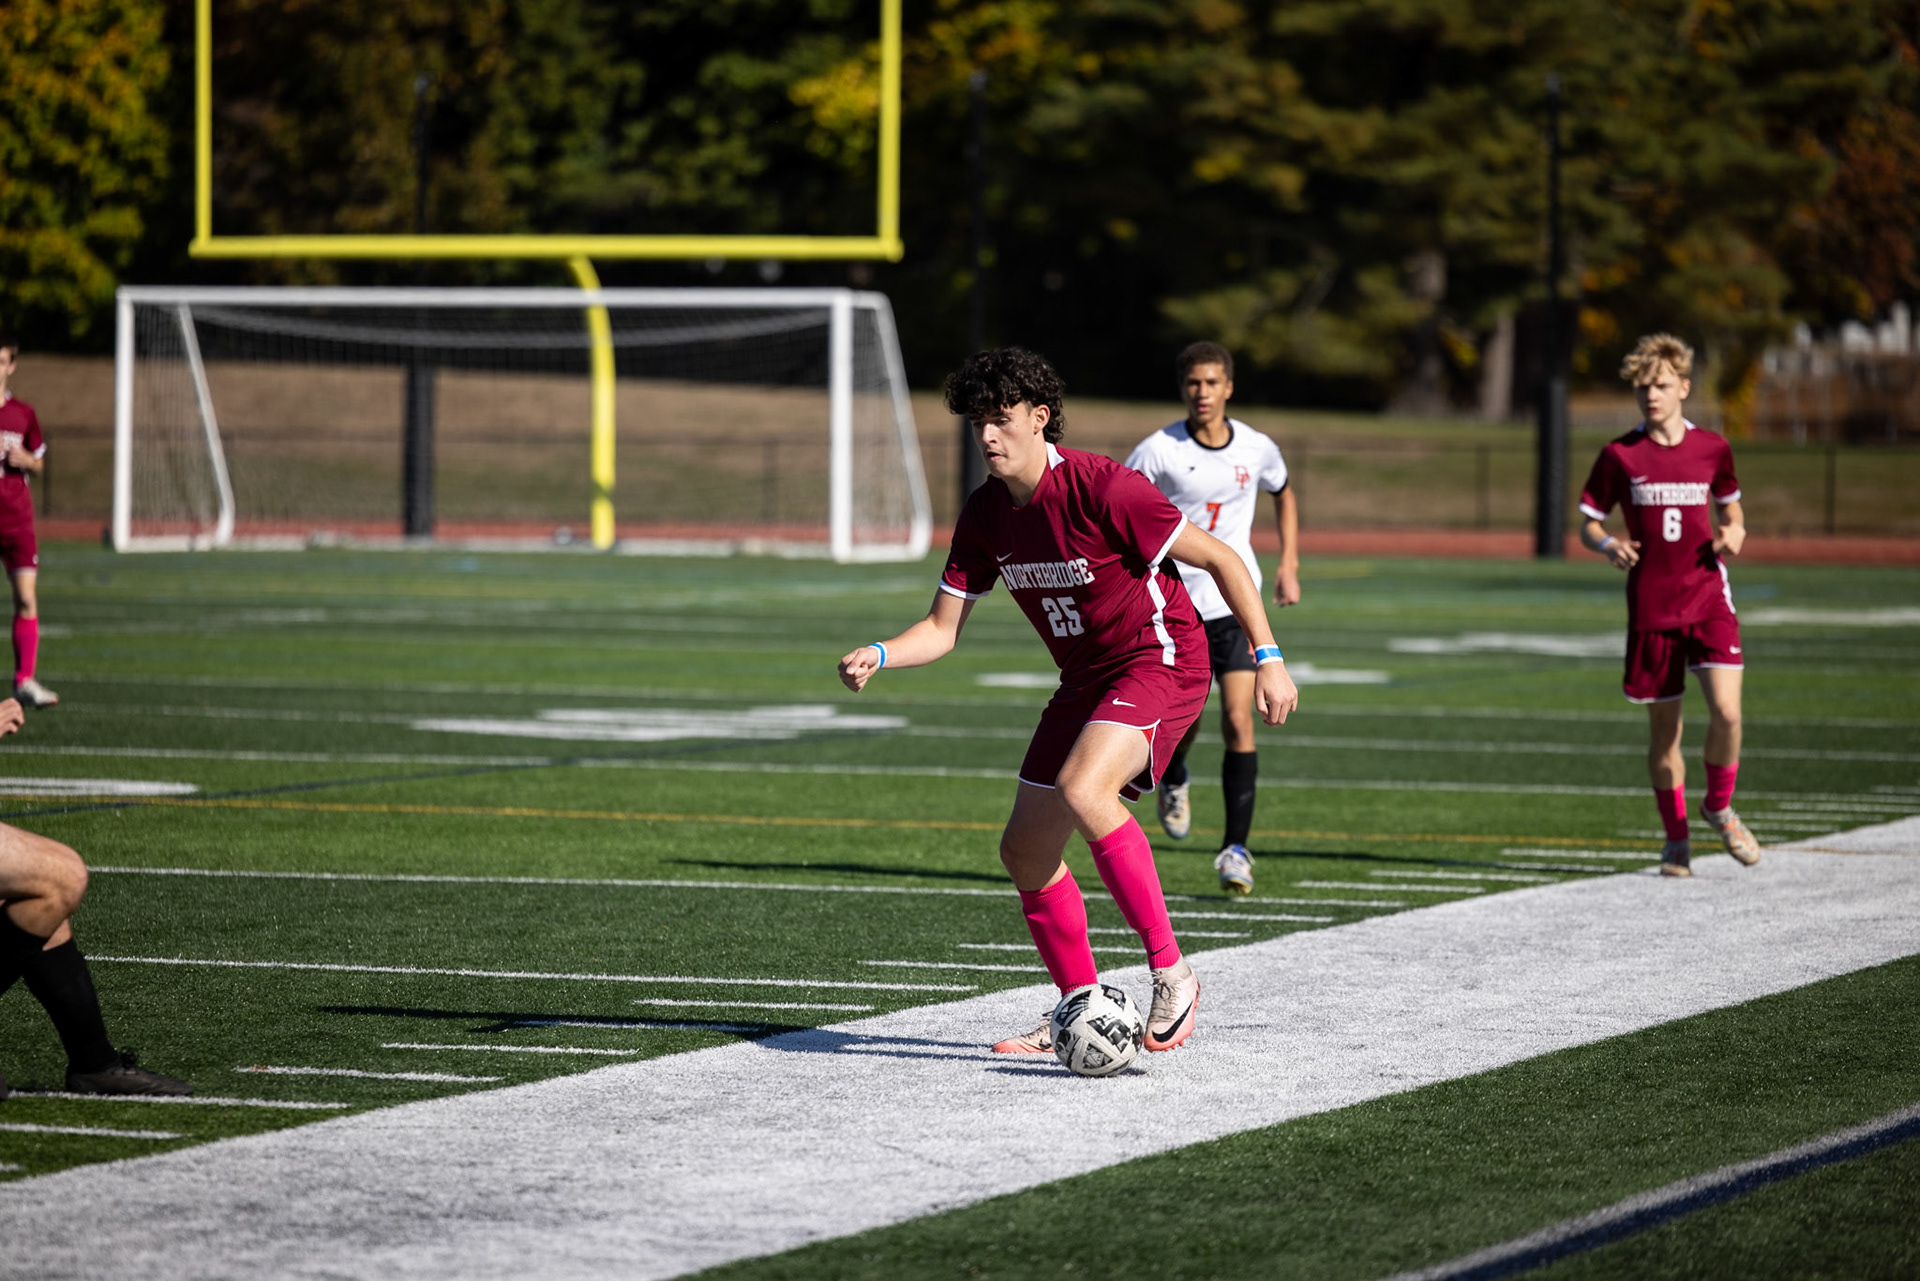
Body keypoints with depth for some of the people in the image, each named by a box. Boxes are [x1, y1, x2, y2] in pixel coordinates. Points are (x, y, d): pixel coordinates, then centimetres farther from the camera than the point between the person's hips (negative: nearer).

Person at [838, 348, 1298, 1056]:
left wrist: (1268, 659, -18)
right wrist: (879, 655, -15)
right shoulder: (985, 515, 1)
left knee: (1082, 788, -33)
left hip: (1162, 660, -8)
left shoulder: (1101, 488, -21)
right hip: (1086, 679, 8)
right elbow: (942, 628, 6)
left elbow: (1221, 560, -15)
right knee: (1025, 850, 6)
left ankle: (1170, 972, -25)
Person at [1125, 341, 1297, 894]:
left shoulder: (1257, 450, 0)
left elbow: (1283, 496, 22)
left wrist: (1289, 566, 13)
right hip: (1176, 604, -1)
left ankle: (1236, 849, -9)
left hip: (1237, 604, 1)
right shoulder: (1158, 451, -9)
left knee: (1239, 721, -12)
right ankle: (1172, 779, 45)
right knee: (1182, 723, 7)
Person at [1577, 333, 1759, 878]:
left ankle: (1719, 807, 11)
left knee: (1726, 711, -15)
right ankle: (1675, 837, 21)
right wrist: (1608, 545, -15)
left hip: (1708, 596, 0)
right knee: (1663, 725, 5)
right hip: (1650, 605, 0)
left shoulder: (1712, 448, 4)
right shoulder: (1619, 455, 0)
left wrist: (1733, 533, -3)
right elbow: (1588, 524, 7)